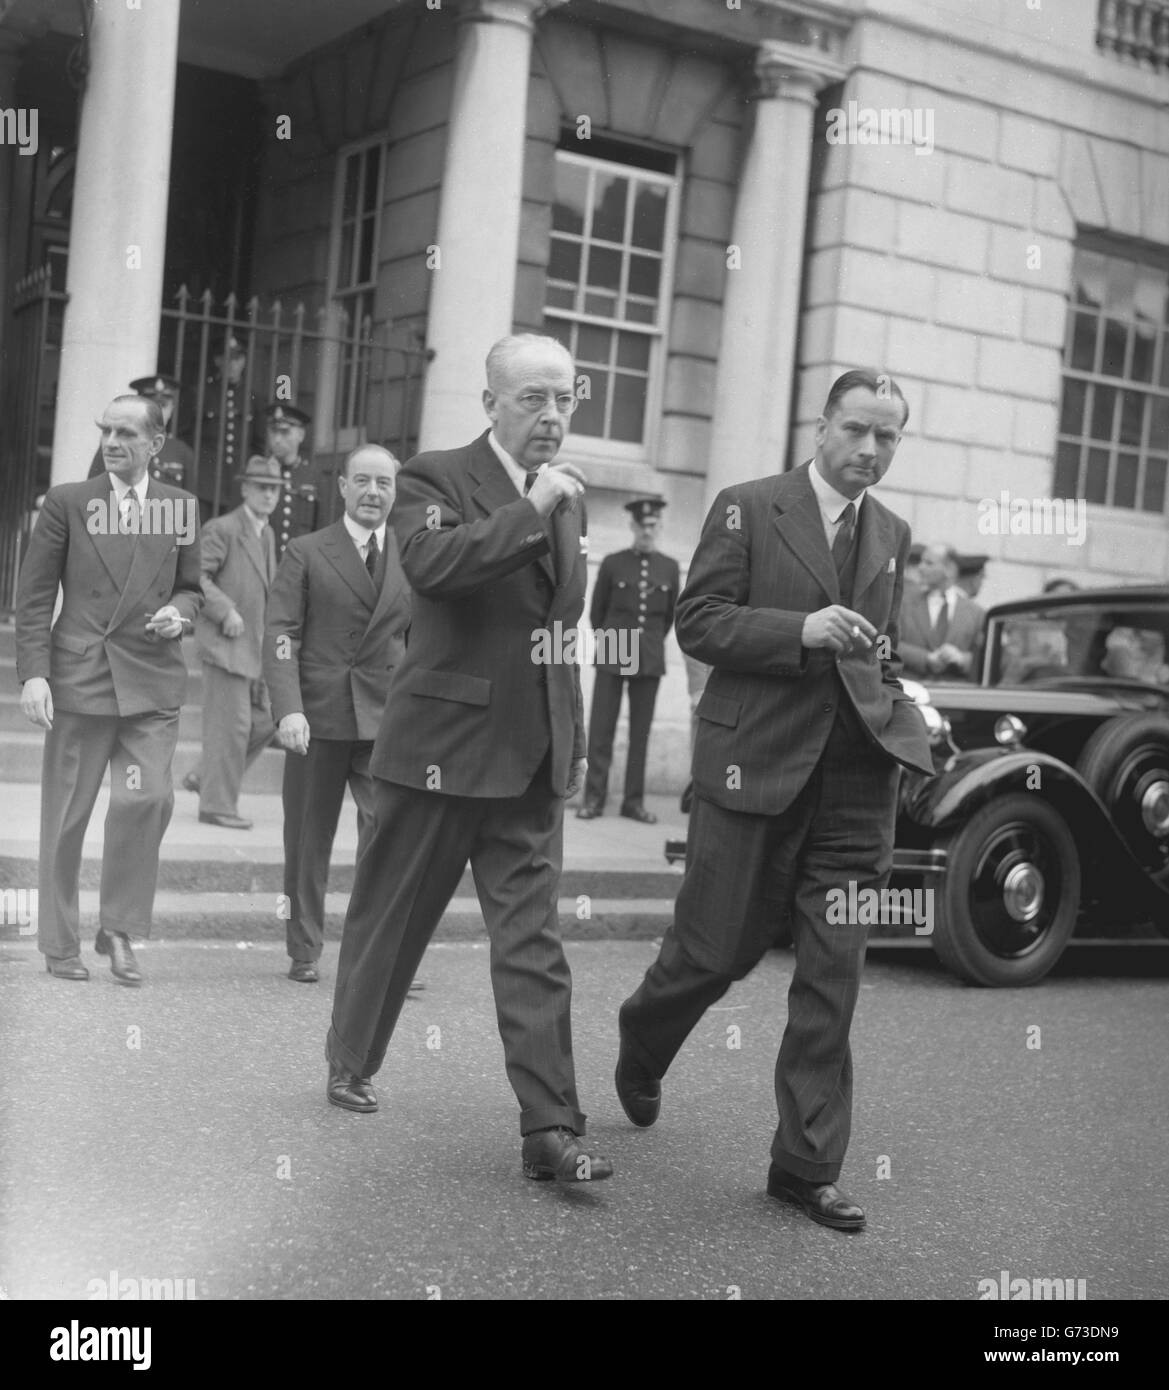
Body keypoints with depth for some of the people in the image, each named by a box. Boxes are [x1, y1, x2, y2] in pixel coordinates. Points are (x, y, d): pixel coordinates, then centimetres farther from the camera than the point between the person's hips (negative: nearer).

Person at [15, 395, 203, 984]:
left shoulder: (181, 506, 9)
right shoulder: (68, 501, 2)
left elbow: (190, 587, 18)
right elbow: (33, 596, 1)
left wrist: (180, 612, -5)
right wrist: (33, 673, -8)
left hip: (152, 680, 1)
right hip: (79, 675, -1)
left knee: (148, 798, -12)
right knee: (66, 814, 5)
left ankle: (120, 930, 6)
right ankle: (60, 944, 19)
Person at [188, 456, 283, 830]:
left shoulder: (267, 535, 16)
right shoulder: (222, 529, -10)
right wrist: (226, 611, -25)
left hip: (256, 646, 8)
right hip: (225, 643, -8)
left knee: (266, 720, 8)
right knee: (231, 725, -5)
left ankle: (206, 777, 22)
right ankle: (218, 804, 6)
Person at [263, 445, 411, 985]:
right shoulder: (305, 553, 3)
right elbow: (280, 635, -4)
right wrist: (288, 708, -16)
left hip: (386, 718, 1)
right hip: (317, 717, -1)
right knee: (308, 842, 8)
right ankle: (304, 953, 22)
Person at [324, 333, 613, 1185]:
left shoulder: (567, 499, 13)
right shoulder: (435, 478, -6)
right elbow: (432, 563, -28)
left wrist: (575, 741, 19)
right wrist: (531, 507, -22)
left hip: (534, 758, 5)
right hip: (441, 745, -4)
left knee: (535, 946, -1)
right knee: (391, 920, 11)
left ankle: (551, 1129, -1)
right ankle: (351, 1065, 33)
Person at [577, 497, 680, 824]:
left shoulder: (670, 568, 6)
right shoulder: (613, 563, 1)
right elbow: (596, 612, 10)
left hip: (650, 659, 2)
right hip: (612, 656, -2)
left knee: (641, 731, 4)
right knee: (601, 727, -2)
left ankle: (634, 800, 9)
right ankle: (594, 797, 3)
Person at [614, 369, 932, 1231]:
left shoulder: (893, 535, 15)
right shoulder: (748, 509, -2)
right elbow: (697, 622, -8)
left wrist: (891, 687, 8)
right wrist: (802, 631, -19)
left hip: (856, 772, 4)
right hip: (755, 762, -4)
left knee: (834, 977, 3)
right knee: (715, 953, 5)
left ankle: (807, 1167, 13)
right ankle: (641, 1052, 38)